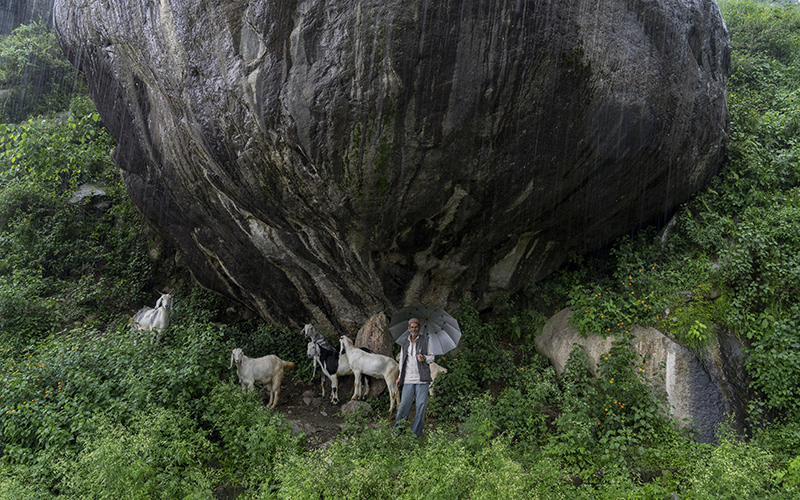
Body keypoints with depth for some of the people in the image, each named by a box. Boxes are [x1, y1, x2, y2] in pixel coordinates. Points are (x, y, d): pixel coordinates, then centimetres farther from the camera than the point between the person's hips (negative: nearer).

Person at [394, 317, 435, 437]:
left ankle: (415, 434, 6)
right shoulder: (404, 342, 13)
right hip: (408, 379, 2)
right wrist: (400, 377, 15)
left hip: (422, 379, -2)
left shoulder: (425, 340, 5)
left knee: (421, 405, -2)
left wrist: (424, 358, -14)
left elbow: (431, 358, 8)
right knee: (404, 404, -1)